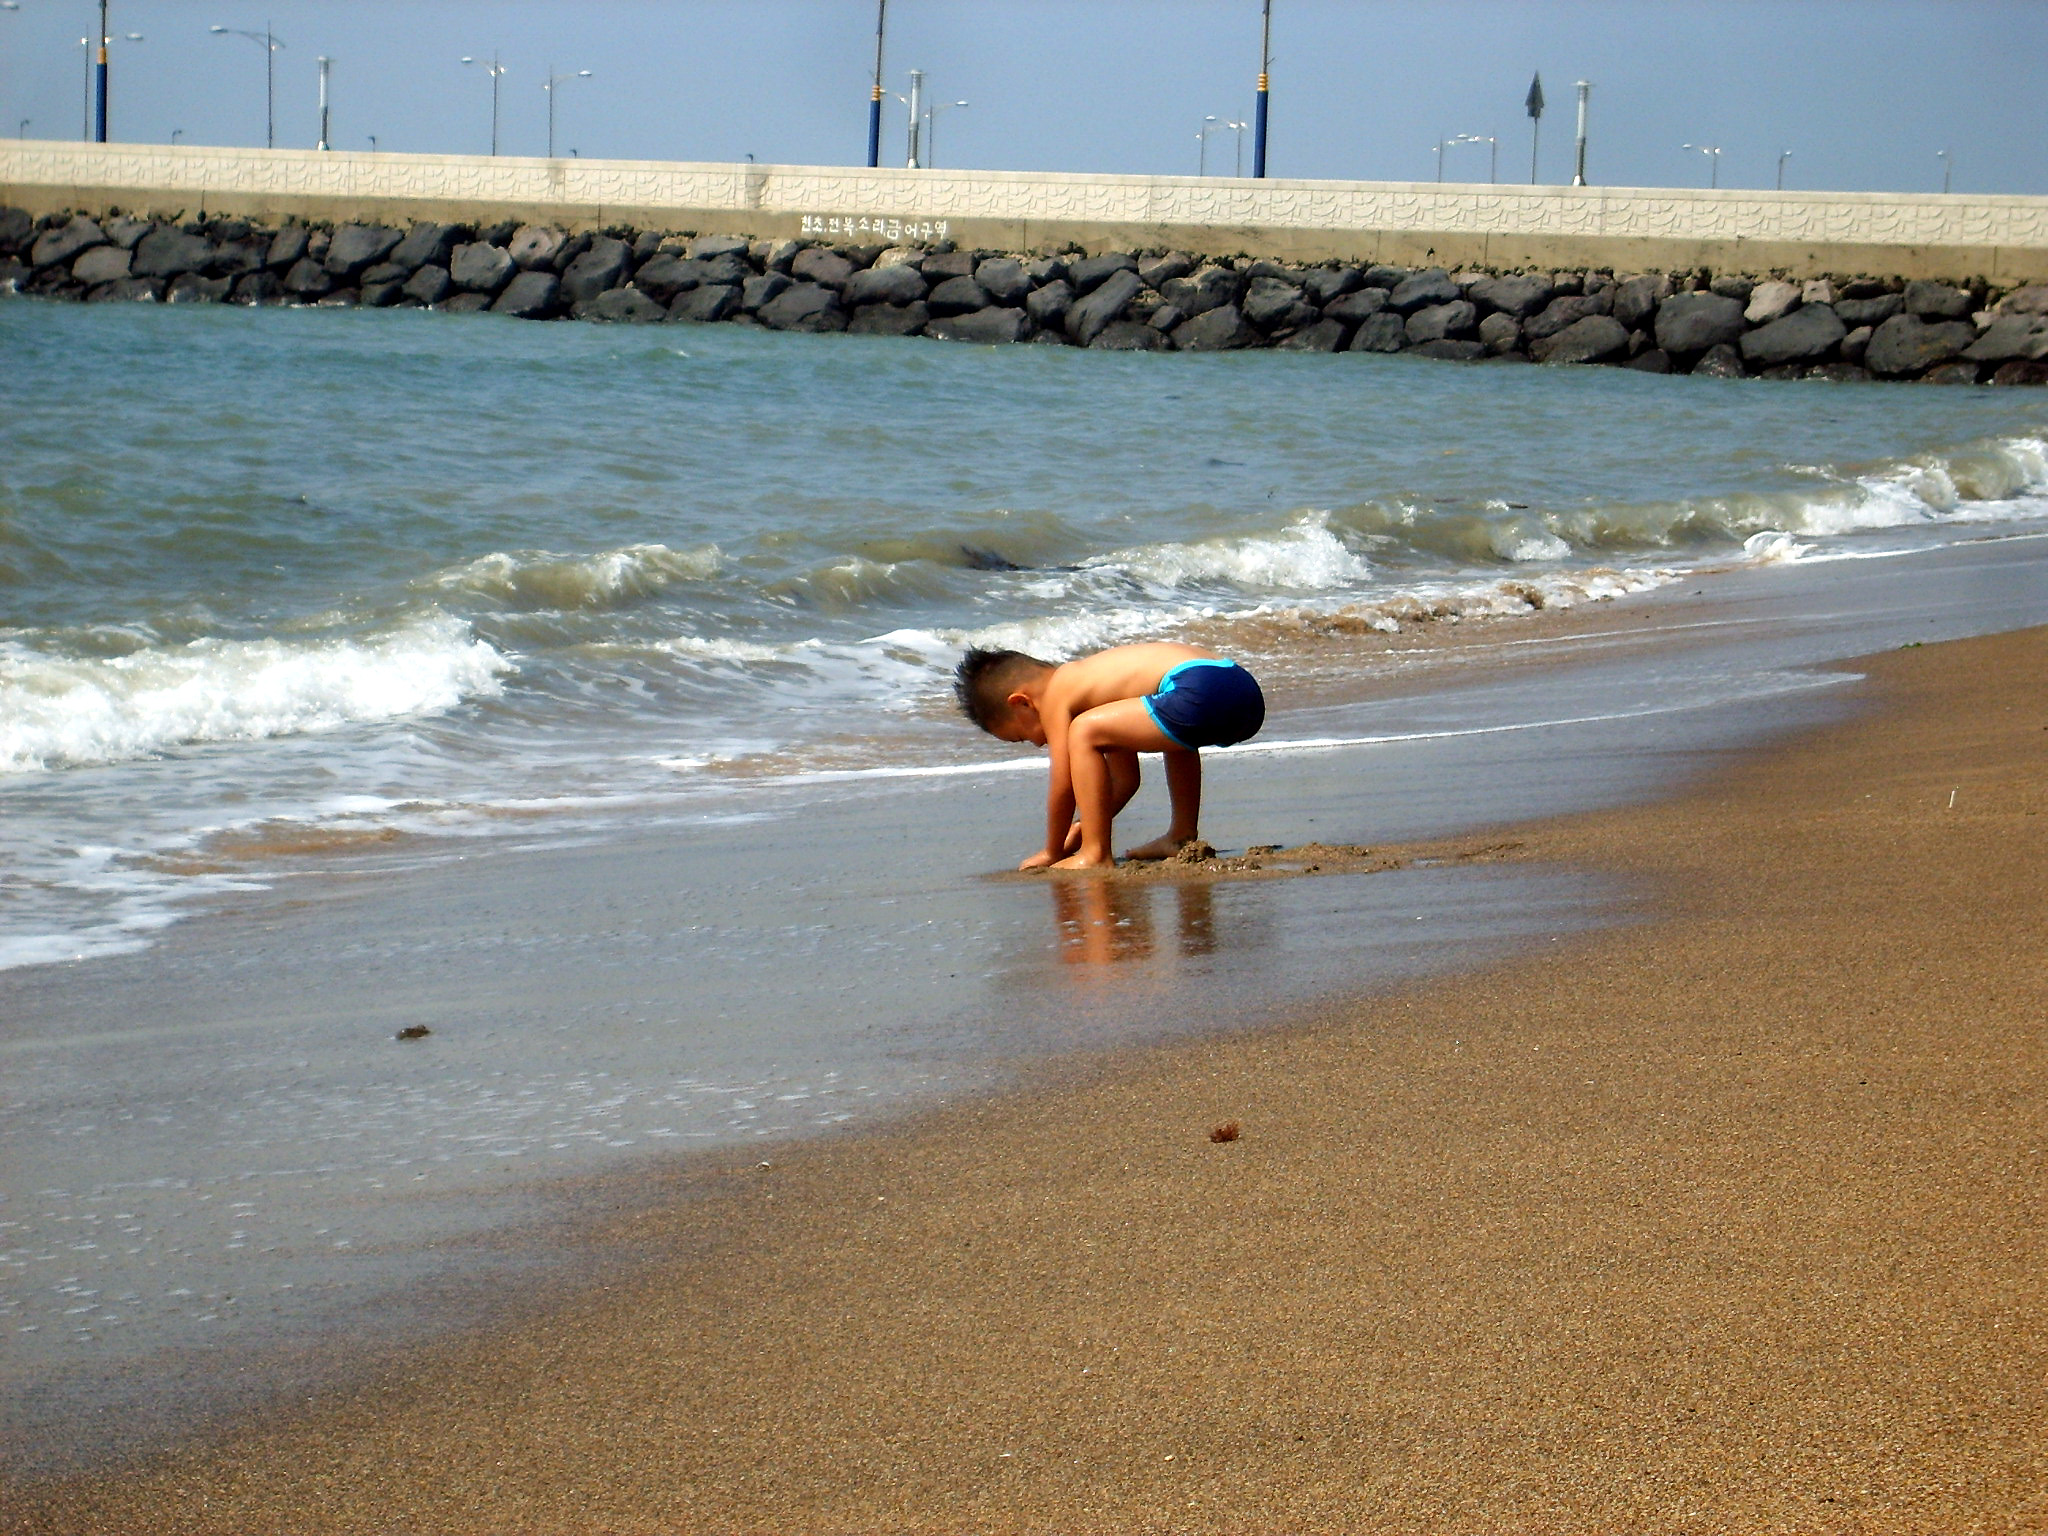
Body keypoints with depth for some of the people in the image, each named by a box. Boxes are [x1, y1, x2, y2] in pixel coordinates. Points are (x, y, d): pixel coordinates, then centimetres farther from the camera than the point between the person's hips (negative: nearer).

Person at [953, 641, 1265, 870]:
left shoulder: (1056, 695, 7)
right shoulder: (1086, 680, 32)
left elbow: (1063, 785, 6)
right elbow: (1125, 779, 37)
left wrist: (1052, 852, 18)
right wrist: (1084, 828, 41)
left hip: (1201, 695, -10)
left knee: (1084, 732, -6)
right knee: (1172, 734, 41)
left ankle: (1096, 854, -6)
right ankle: (1183, 837, 37)